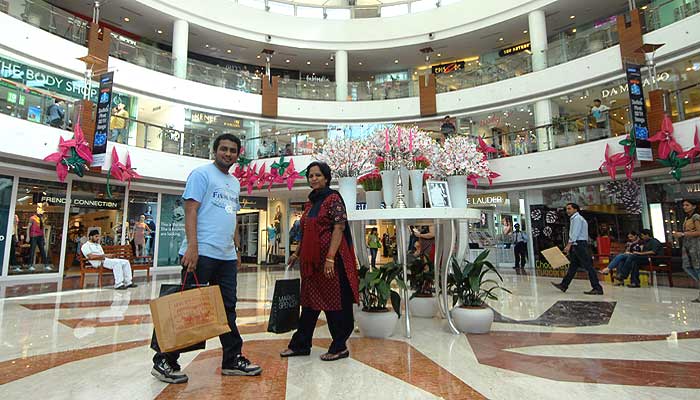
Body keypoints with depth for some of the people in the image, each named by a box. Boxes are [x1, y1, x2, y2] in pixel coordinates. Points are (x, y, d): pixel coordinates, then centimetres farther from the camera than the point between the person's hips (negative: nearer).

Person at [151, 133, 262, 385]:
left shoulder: (235, 183, 20)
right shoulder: (202, 173, -2)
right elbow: (191, 210, -11)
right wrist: (192, 246, -20)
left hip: (227, 256, 8)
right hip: (202, 253, -8)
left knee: (228, 309, 12)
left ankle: (233, 359, 22)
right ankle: (164, 362, 16)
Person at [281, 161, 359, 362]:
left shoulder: (333, 198, -8)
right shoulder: (310, 203, 15)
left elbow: (339, 228, -16)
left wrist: (330, 258, -23)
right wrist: (297, 253, 22)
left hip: (330, 258, -8)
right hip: (311, 259, 8)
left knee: (335, 301, 2)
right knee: (310, 300, 15)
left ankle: (340, 347, 17)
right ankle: (300, 344, 26)